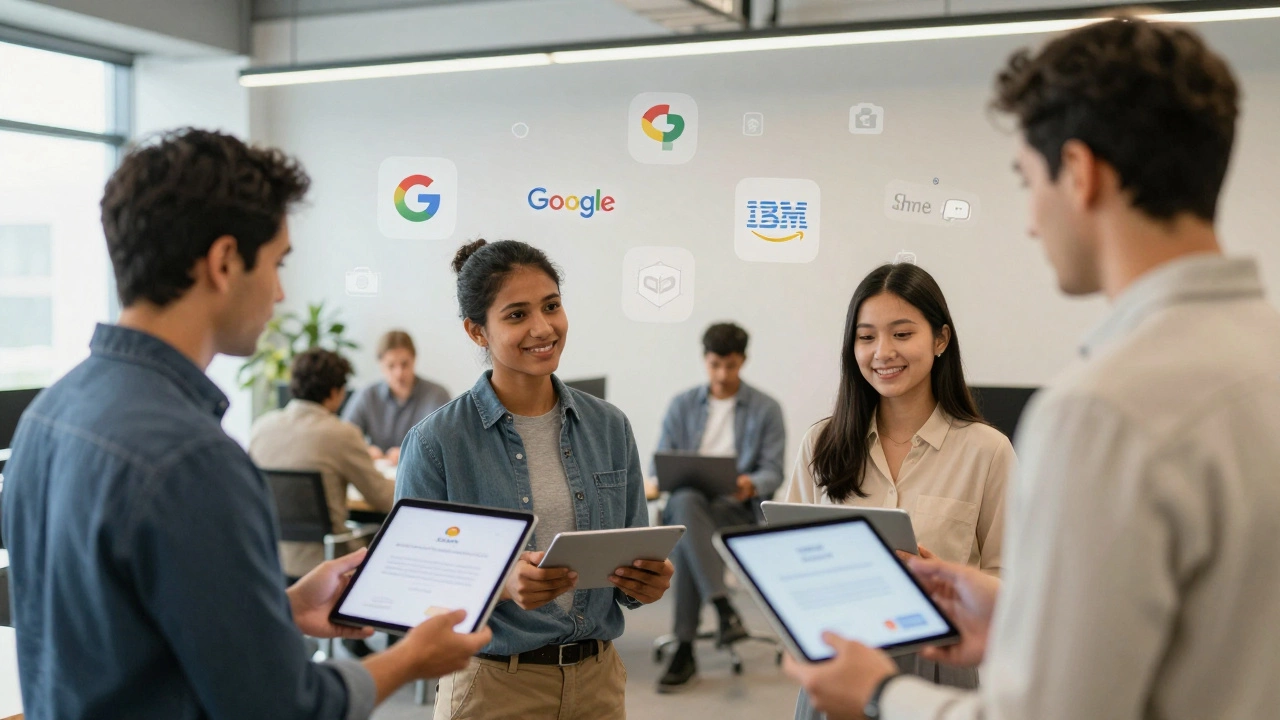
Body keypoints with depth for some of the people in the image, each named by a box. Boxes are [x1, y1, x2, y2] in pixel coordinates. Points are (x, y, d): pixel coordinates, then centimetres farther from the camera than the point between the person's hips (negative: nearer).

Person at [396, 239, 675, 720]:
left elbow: (632, 566, 8)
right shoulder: (435, 443, -11)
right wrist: (503, 583, -28)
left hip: (599, 679, 4)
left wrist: (647, 583, -14)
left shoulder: (609, 427, 2)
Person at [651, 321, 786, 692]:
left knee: (684, 539, -35)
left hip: (737, 509, -2)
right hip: (685, 503, 2)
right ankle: (724, 609, -44)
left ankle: (685, 650, -31)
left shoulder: (766, 409, 9)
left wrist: (751, 485, -22)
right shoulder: (682, 405, 16)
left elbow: (773, 472, 2)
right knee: (686, 500, -38)